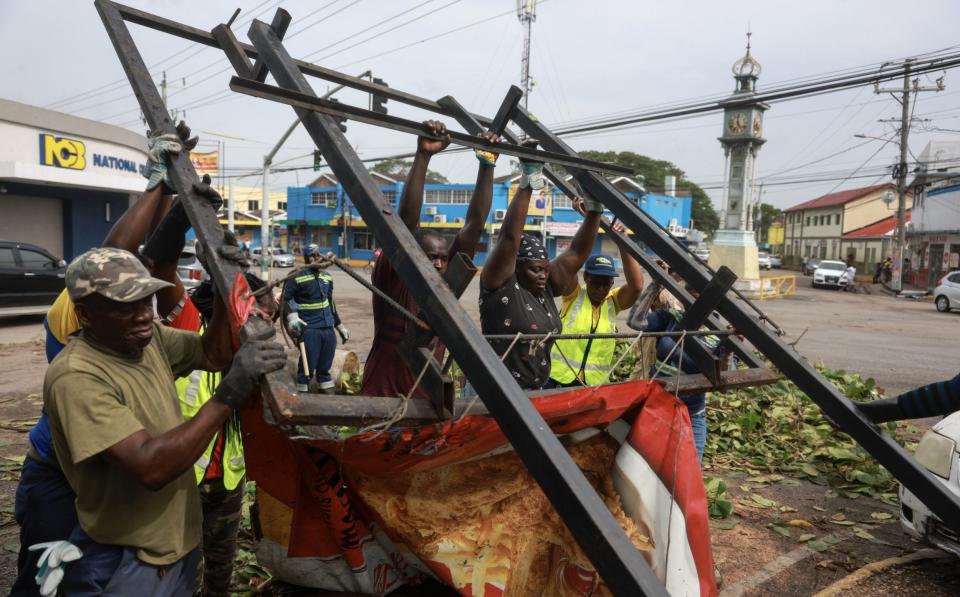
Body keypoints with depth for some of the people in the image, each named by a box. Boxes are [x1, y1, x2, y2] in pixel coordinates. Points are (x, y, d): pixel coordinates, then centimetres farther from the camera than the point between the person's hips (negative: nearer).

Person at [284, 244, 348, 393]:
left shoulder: (327, 277, 13)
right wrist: (292, 316, -22)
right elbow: (285, 298, -6)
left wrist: (340, 326, 22)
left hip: (328, 328, 6)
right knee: (308, 366, -4)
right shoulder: (297, 277, -7)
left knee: (325, 366, 13)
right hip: (308, 329, -6)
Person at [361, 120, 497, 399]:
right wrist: (423, 156, -28)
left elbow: (474, 225, -5)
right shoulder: (392, 281, -11)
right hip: (381, 400, -4)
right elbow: (406, 222, -23)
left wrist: (487, 166, -9)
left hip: (427, 401, 4)